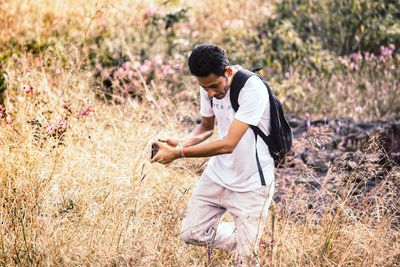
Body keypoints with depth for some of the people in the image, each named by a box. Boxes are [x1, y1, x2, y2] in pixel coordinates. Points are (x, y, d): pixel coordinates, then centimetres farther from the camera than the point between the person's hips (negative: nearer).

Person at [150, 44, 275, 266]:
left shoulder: (253, 89, -27)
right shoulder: (209, 86, -4)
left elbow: (228, 144, -30)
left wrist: (179, 153, -28)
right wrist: (181, 143, -8)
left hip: (251, 184, -7)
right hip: (218, 175, 7)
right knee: (192, 234, 9)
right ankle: (247, 240, 28)